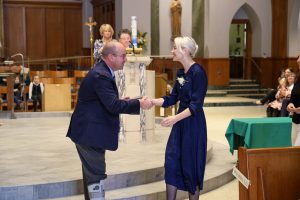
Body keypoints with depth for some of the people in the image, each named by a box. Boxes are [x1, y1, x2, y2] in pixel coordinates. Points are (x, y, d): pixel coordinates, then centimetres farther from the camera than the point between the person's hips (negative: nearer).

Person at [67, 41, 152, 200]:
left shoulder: (102, 72, 10)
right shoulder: (100, 75, -22)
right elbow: (113, 106, -28)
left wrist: (121, 101, 3)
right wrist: (139, 104, -23)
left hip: (91, 131, 10)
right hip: (89, 132, -10)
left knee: (92, 173, 19)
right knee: (97, 174, -5)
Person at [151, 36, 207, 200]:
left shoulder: (198, 72, -16)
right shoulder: (181, 73, 9)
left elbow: (196, 105, -21)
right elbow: (171, 99, 11)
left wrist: (175, 118, -30)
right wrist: (150, 101, 0)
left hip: (193, 124, -8)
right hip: (180, 122, 8)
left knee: (190, 165, 3)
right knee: (171, 162, 9)